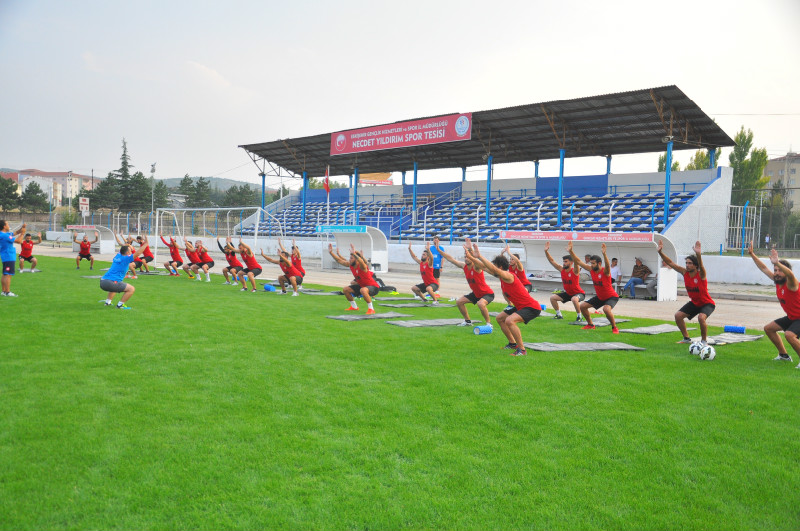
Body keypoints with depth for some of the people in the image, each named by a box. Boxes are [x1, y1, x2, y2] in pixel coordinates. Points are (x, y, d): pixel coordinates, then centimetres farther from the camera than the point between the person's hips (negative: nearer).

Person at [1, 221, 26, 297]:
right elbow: (18, 241, -18)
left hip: (7, 257, 11)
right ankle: (7, 292, -12)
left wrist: (22, 228, 9)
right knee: (8, 275, -11)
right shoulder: (5, 235, -19)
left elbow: (15, 233, 25)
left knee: (5, 275, 14)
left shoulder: (6, 234, 11)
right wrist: (22, 233, -6)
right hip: (8, 257, -11)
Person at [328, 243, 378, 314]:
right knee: (345, 290, 8)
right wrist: (331, 252, -5)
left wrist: (354, 253, -65)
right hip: (361, 285, 9)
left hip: (373, 286, -9)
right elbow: (339, 260, 2)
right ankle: (354, 307, 23)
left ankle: (371, 309, -26)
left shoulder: (362, 266, -27)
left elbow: (361, 262, -52)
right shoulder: (350, 264, -4)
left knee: (363, 290, -41)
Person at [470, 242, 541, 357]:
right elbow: (485, 267, 12)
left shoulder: (508, 276, -22)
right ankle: (513, 344, 29)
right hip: (520, 306, 11)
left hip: (532, 308, -11)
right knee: (499, 318, 20)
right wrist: (471, 257, 9)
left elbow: (493, 268, -37)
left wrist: (479, 256, -36)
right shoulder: (501, 276, 5)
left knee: (509, 321, -31)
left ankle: (522, 350, -20)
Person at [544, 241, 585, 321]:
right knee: (552, 297, 1)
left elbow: (576, 262, -42)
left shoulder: (575, 271, -22)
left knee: (574, 299, -39)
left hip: (579, 293, -7)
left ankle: (579, 317, -18)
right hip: (568, 293, 7)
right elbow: (552, 261, -6)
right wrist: (546, 251, -19)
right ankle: (559, 315, 15)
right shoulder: (561, 270, -5)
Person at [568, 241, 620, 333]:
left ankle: (614, 328, -13)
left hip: (612, 297, -7)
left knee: (606, 309, -35)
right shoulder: (591, 270, -7)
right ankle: (590, 325, 23)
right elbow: (578, 261, -7)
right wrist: (570, 251, -18)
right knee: (582, 306, 5)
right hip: (599, 297, 8)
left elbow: (607, 265, -49)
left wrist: (604, 254, -64)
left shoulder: (605, 271, -25)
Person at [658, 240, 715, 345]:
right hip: (694, 303, 6)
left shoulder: (701, 275, -23)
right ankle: (686, 338, 11)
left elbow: (701, 265, -46)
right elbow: (670, 263, -10)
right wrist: (660, 252, -21)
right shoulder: (685, 272, -9)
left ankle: (704, 340, -9)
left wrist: (698, 254, -65)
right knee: (678, 315, -5)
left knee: (701, 317, -32)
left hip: (707, 303, -6)